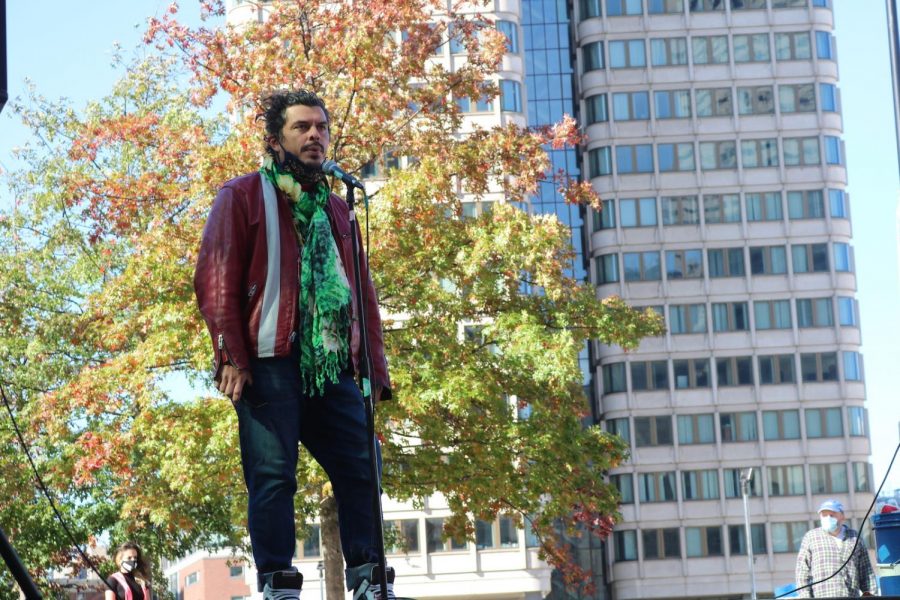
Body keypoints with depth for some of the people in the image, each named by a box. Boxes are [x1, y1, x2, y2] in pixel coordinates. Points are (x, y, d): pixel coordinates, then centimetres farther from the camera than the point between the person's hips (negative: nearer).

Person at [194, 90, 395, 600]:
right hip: (270, 362, -5)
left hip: (334, 367, 5)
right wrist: (231, 356, -13)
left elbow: (363, 291, 23)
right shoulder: (245, 196, 7)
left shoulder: (336, 209, 25)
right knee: (273, 475, -8)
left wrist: (375, 367, 14)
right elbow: (216, 278, -2)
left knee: (361, 469, -2)